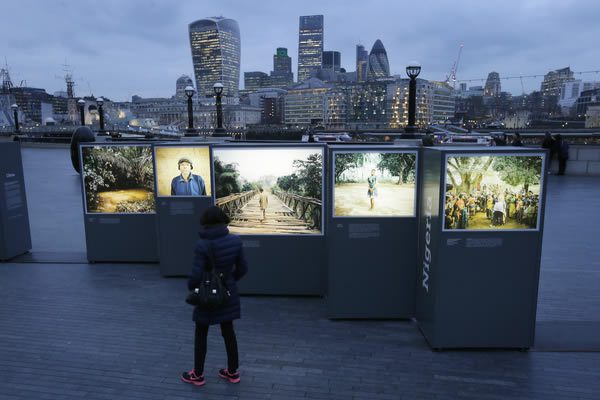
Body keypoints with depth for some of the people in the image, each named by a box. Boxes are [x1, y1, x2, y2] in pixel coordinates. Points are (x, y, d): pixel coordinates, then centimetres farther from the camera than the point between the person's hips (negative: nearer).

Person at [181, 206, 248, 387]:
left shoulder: (203, 244, -22)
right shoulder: (235, 240, -9)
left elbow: (196, 274, -20)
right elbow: (242, 268, -2)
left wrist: (191, 287, 1)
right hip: (229, 293, 4)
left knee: (200, 334, 15)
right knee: (228, 331, 18)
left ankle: (198, 375, 29)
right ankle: (233, 372, 31)